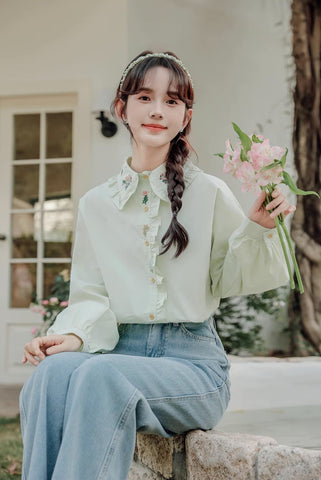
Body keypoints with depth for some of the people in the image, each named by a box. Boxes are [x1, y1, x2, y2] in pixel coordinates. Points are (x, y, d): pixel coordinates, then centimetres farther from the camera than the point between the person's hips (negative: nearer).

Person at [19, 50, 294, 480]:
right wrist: (74, 335, -10)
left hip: (193, 360, -2)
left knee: (100, 374, -34)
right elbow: (90, 294, 10)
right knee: (54, 370, -31)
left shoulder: (210, 194, 4)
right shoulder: (95, 205, 12)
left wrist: (259, 229, -10)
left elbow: (229, 281, 7)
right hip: (121, 350, 3)